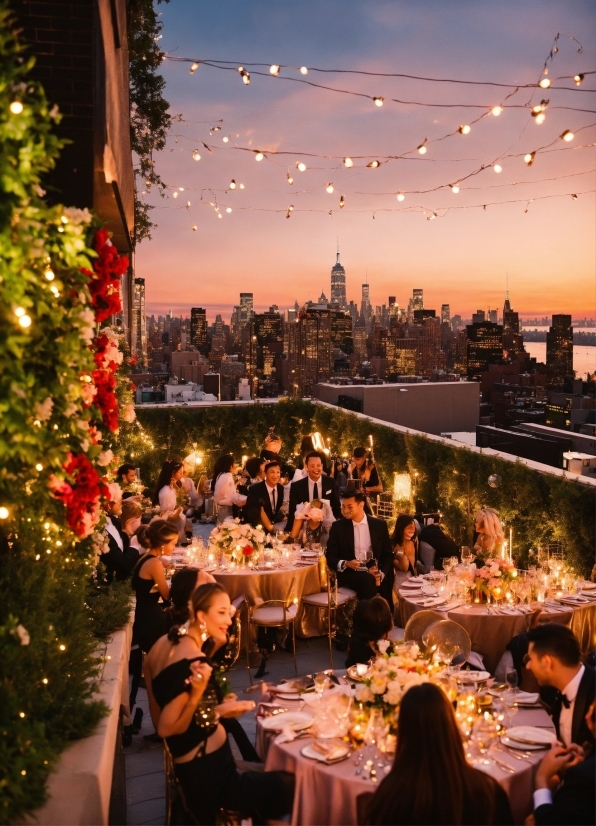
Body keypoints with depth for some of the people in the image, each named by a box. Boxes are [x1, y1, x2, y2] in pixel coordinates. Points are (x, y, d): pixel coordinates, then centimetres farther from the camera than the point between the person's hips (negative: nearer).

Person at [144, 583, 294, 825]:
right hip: (209, 775, -9)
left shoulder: (164, 644, 0)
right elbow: (166, 728, -23)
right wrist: (197, 693, -30)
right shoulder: (193, 663, -26)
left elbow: (159, 718, 7)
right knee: (294, 785, -1)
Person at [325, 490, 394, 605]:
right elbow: (330, 557, 3)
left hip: (376, 574, 1)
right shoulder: (338, 526, 5)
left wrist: (381, 574, -10)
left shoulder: (379, 525, 8)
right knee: (367, 580, -34)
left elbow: (388, 554, 9)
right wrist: (345, 564, -17)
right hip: (349, 574, 0)